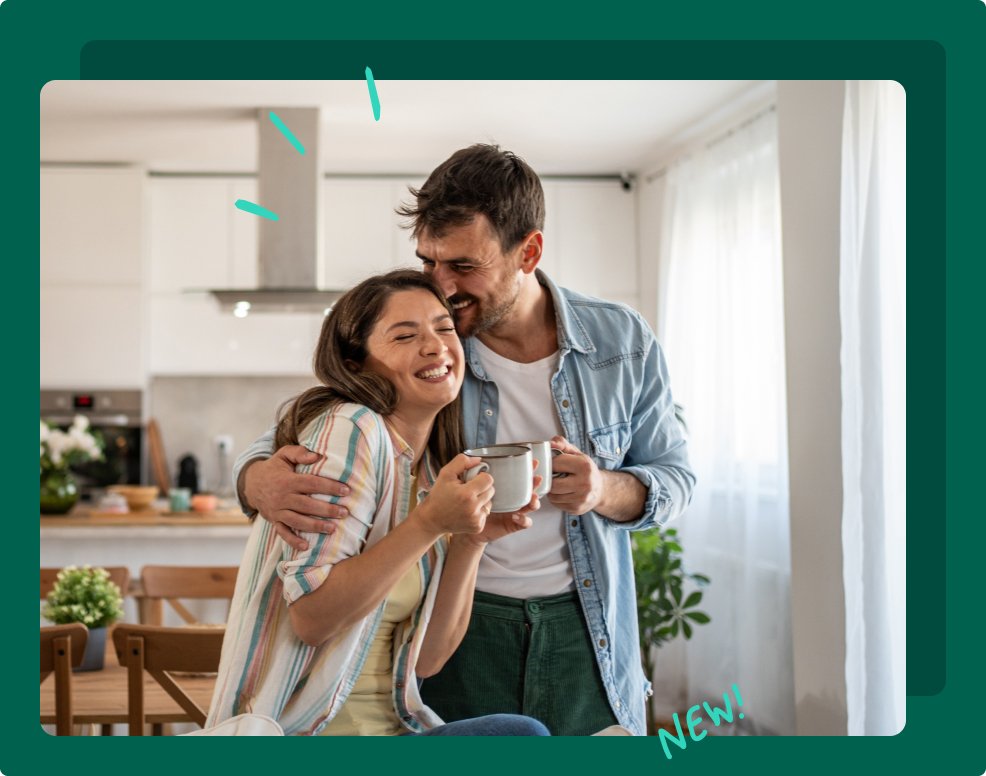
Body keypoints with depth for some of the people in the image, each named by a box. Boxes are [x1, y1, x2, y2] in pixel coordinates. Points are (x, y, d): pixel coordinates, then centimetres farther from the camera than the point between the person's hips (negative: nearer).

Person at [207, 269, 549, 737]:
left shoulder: (432, 475, 10)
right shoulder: (348, 429, -12)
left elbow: (425, 659, 6)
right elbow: (310, 617, -19)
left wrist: (472, 538, -5)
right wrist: (429, 523, -22)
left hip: (394, 726, 8)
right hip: (311, 735, -7)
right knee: (522, 732, -23)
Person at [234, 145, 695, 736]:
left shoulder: (622, 342, -3)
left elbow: (675, 476, 6)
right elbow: (295, 440, -2)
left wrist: (607, 490, -18)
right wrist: (262, 478, -28)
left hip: (584, 627, 1)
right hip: (462, 625, -1)